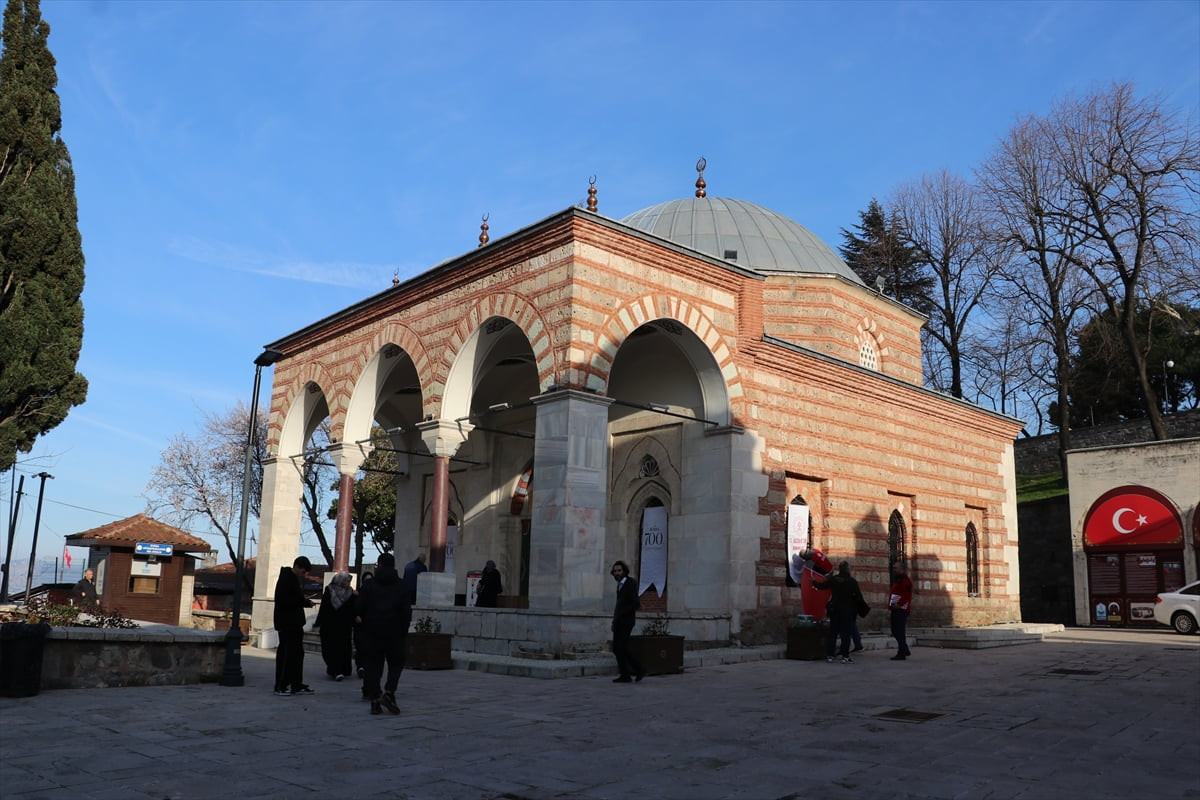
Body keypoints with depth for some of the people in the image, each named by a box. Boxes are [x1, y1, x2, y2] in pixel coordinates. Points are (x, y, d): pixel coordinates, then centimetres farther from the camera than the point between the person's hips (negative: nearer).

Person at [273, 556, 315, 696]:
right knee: (286, 653, -5)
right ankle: (280, 686, 2)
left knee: (298, 653, 11)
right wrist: (304, 602, -17)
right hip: (286, 624, -10)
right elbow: (283, 602, -22)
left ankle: (296, 685, 17)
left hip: (295, 623, 10)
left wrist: (304, 600, 5)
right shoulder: (285, 580, -14)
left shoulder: (295, 580, 16)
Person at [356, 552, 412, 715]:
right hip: (394, 632, 0)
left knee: (373, 665, 6)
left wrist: (363, 622, 14)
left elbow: (360, 607, -3)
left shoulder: (369, 584, 0)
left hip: (372, 631, 0)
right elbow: (406, 611, -2)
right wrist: (404, 631, 5)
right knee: (396, 663, 11)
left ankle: (374, 699, 3)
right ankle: (389, 693, -6)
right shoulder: (401, 586, 1)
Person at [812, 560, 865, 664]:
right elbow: (858, 597, -9)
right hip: (847, 611, -4)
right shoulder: (852, 582, -10)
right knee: (846, 633, -1)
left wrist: (813, 582, 24)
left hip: (834, 609, 4)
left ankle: (829, 655, 13)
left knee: (833, 632, 11)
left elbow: (821, 585, 6)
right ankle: (845, 656, -5)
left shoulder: (833, 579, -2)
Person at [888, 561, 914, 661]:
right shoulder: (897, 580, 20)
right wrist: (891, 604, 16)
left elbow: (907, 595, -22)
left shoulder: (905, 580, -13)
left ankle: (901, 653, -4)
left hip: (901, 610, -11)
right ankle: (905, 650, 25)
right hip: (896, 610, 11)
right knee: (895, 630, 15)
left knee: (900, 631, -8)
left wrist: (899, 604, -26)